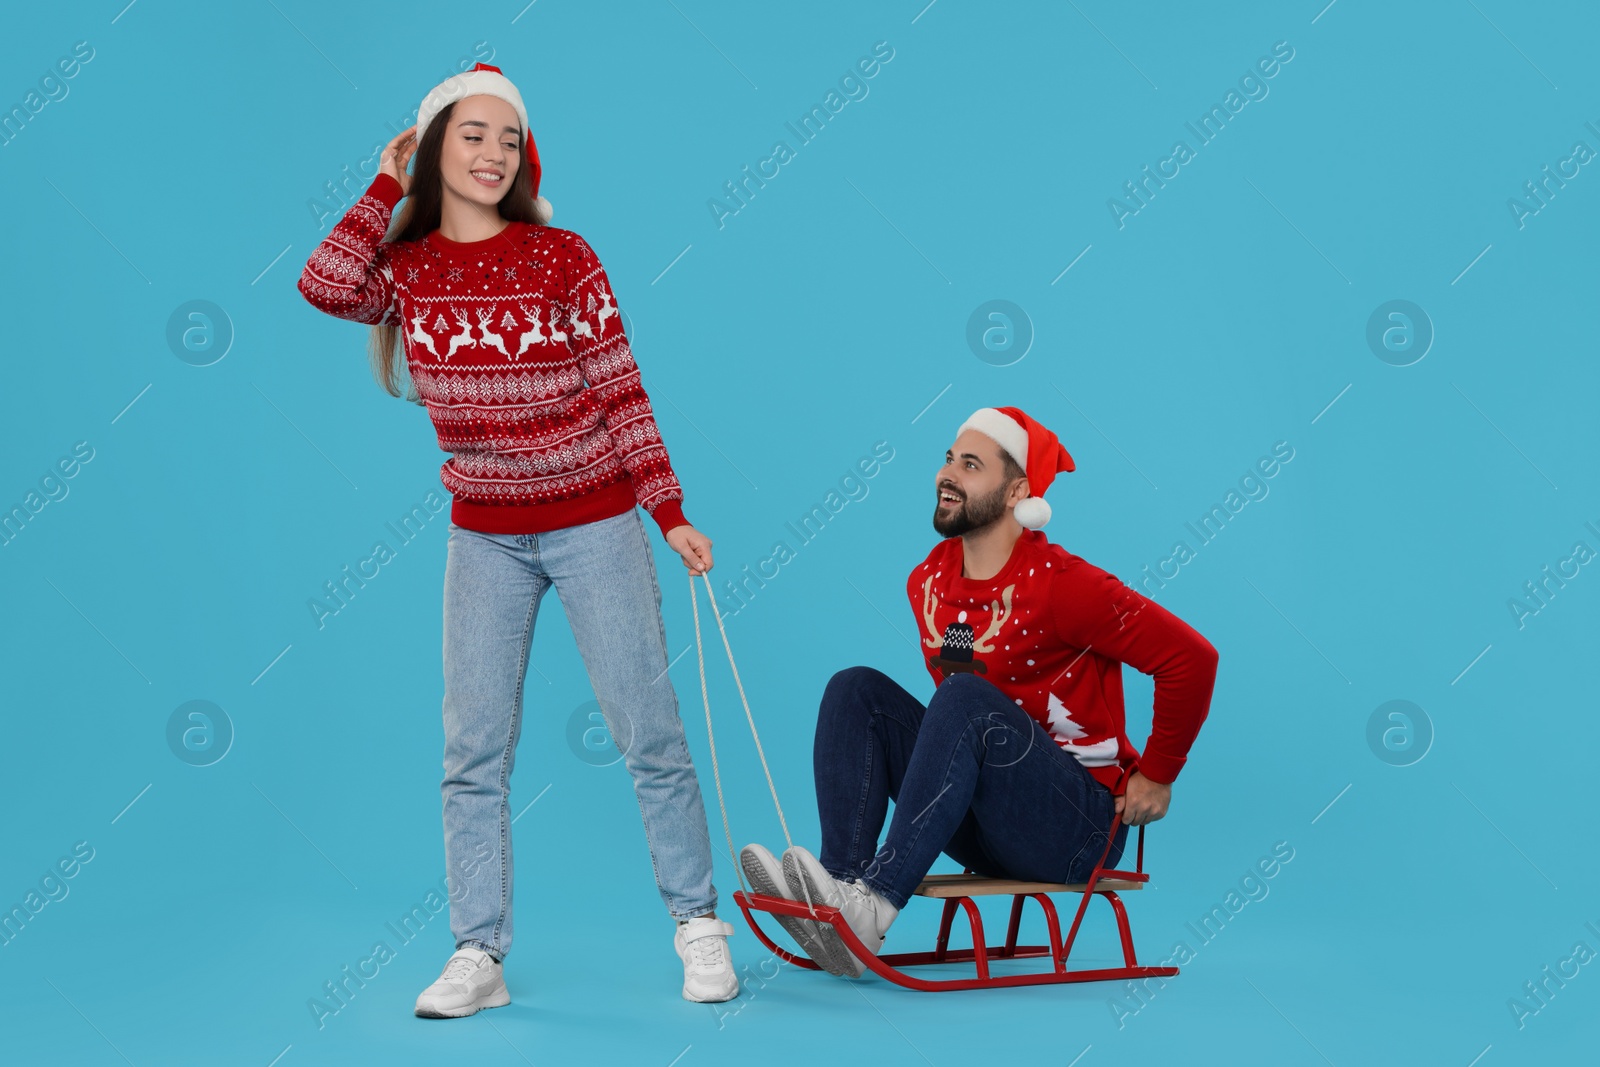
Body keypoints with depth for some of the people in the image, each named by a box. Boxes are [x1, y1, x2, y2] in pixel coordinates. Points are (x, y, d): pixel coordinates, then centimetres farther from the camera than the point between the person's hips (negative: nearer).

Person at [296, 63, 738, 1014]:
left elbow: (621, 396, -4)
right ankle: (479, 955, 8)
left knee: (649, 732, 0)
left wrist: (672, 515, -9)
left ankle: (699, 926, 12)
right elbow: (326, 288, -21)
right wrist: (388, 188, -7)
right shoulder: (406, 268, 2)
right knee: (474, 750, 2)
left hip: (594, 524, -2)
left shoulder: (563, 257, -5)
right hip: (485, 537, 3)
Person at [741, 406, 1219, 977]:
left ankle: (874, 901, -38)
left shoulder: (1059, 584, -16)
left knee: (963, 698, -30)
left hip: (1079, 827, -7)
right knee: (857, 689, -6)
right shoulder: (928, 581, 6)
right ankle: (840, 878, -25)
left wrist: (1155, 777, -10)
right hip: (981, 829, 7)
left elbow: (1192, 657, -16)